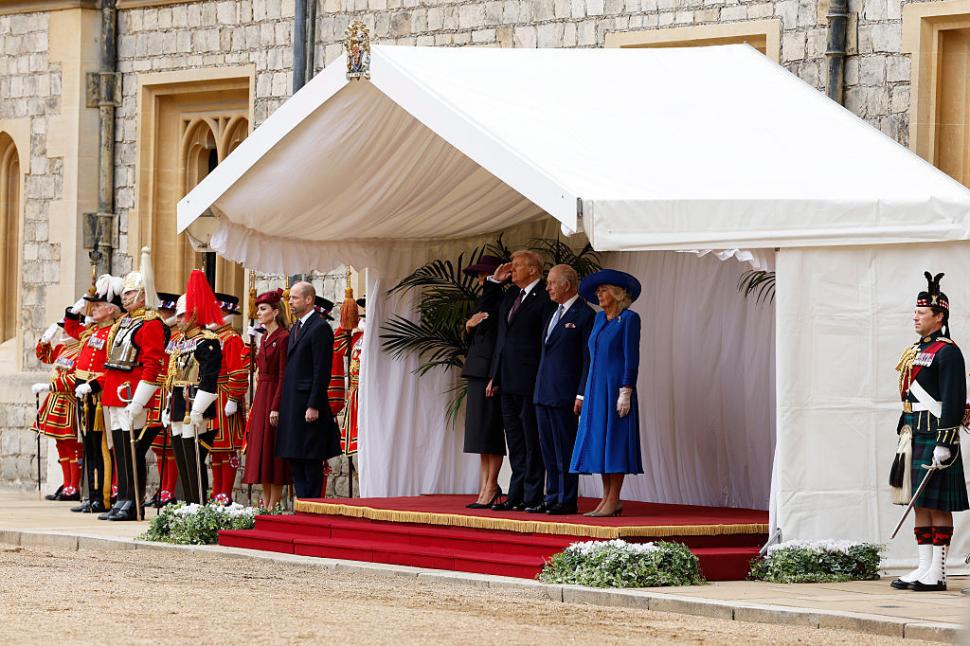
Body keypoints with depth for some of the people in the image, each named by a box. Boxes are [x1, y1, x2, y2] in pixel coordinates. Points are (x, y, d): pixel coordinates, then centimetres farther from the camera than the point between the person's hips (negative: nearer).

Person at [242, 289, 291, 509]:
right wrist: (256, 406, 14)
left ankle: (273, 505, -3)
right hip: (260, 398, 9)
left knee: (272, 452, -6)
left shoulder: (283, 338, -12)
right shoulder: (264, 337, 15)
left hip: (274, 397, -9)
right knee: (260, 450, 9)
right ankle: (265, 504, 14)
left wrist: (276, 408, -21)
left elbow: (283, 377, -16)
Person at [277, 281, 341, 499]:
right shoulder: (295, 329, 18)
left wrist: (314, 406, -20)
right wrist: (283, 406, 16)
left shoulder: (320, 328, -11)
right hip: (292, 406, 10)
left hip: (308, 404, -10)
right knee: (295, 460, 10)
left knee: (311, 462, -5)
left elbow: (322, 372, -16)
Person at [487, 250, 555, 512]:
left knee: (531, 442, -2)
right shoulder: (510, 295, 16)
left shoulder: (545, 298, -10)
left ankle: (532, 496, 1)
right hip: (508, 382, 8)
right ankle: (516, 495, 15)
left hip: (530, 382, -8)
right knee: (515, 442, 11)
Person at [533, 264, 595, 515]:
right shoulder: (553, 314, 18)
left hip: (564, 395, -8)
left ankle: (567, 501, -1)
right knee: (548, 449, 10)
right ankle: (552, 498, 14)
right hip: (543, 392, 8)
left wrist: (582, 394, -16)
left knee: (565, 449, -4)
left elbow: (588, 360, -11)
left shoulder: (585, 315, -8)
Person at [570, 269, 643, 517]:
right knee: (597, 441, 5)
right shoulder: (600, 318, 15)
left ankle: (613, 501, -6)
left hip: (616, 388, -8)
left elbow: (631, 358, -12)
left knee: (613, 440, -7)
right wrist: (586, 393, 14)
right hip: (596, 389, 8)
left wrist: (625, 393, -17)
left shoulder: (629, 319, -7)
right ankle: (607, 499, 8)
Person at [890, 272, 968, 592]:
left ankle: (937, 573, -5)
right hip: (915, 436, 9)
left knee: (938, 504, -6)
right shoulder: (915, 351, 18)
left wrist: (944, 443, -21)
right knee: (920, 504, 9)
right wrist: (903, 433, 20)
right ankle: (924, 568, 13)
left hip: (935, 437, -9)